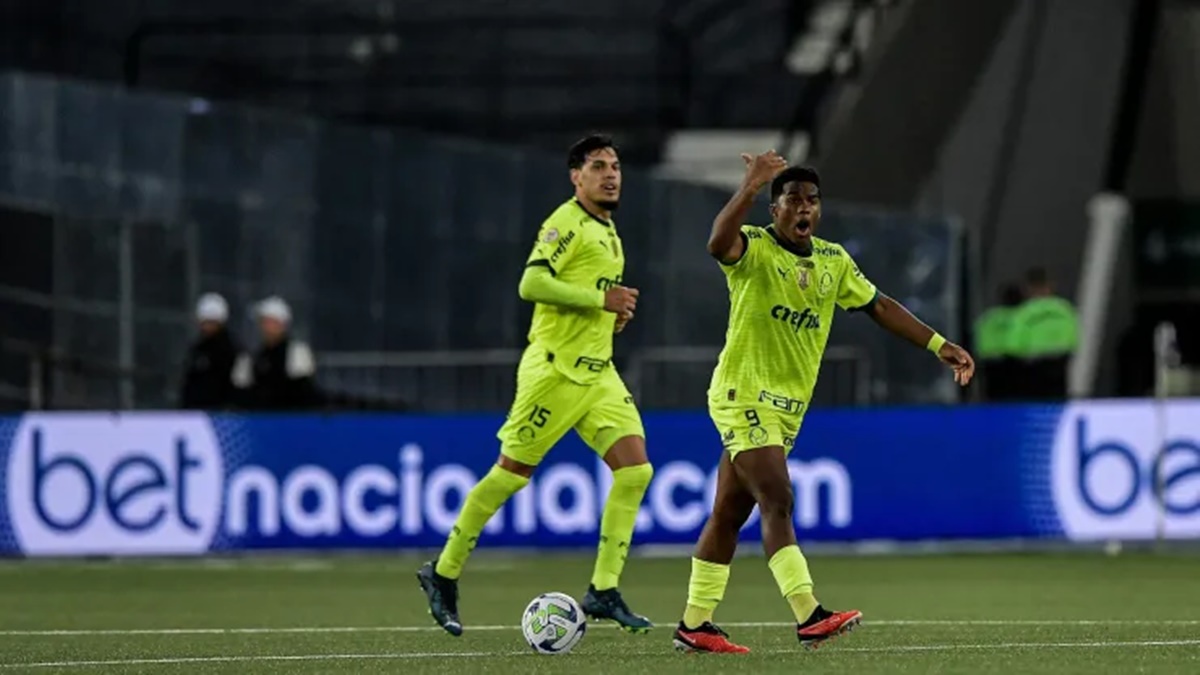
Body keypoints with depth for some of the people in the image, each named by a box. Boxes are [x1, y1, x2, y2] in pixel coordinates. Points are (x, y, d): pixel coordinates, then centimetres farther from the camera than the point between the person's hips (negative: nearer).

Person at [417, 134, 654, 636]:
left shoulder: (608, 230, 17)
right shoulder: (567, 222, -11)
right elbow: (532, 283, -22)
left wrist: (613, 312, 10)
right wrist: (601, 298, -21)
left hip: (598, 371, 8)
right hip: (555, 369, -8)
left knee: (635, 470, -6)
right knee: (510, 474, -1)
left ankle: (604, 591, -3)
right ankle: (443, 574, 14)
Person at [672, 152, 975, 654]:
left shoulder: (834, 261, 11)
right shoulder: (754, 247, -11)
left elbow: (878, 306, 18)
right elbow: (719, 243, -34)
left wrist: (939, 346, 13)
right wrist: (749, 189, -44)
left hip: (787, 406, 7)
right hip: (744, 395, -7)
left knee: (730, 514, 11)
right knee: (777, 503, -18)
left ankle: (694, 625, 16)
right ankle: (808, 617, -26)